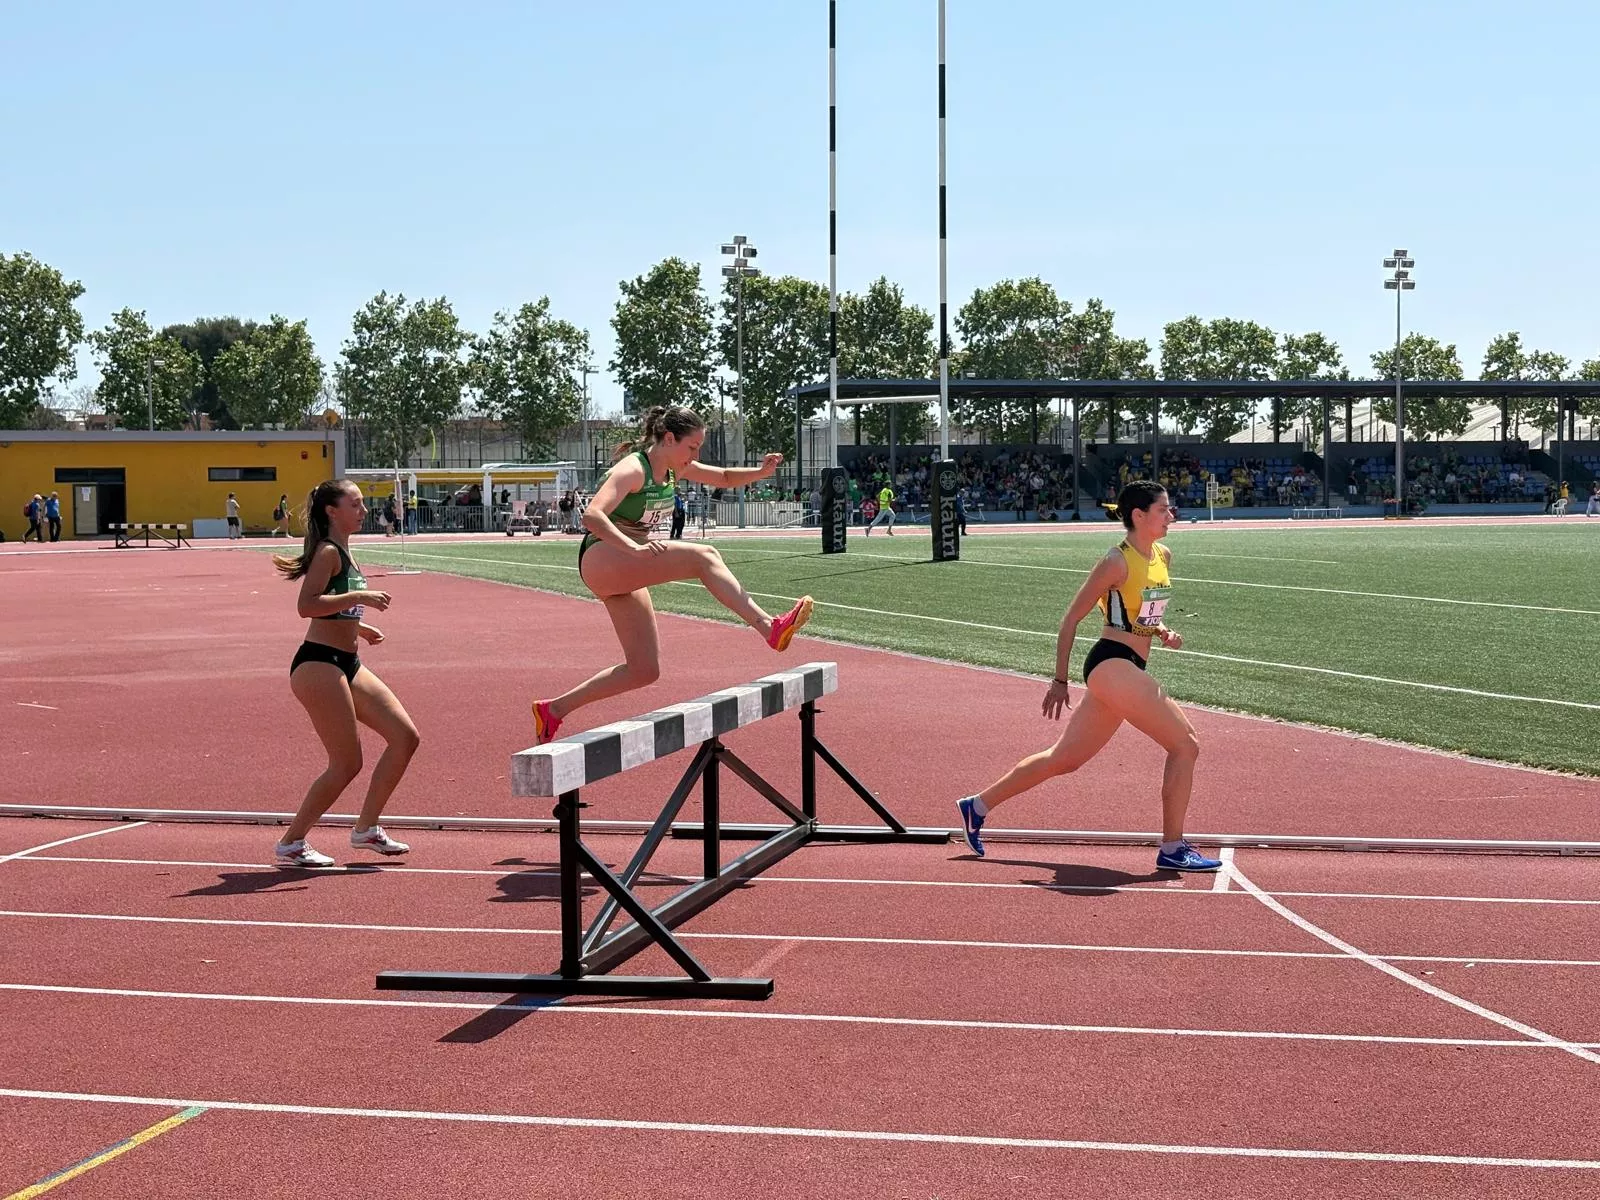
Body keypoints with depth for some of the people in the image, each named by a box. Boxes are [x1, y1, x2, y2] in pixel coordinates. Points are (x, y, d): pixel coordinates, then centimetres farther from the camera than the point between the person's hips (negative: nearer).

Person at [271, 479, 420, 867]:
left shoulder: (342, 553, 17)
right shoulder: (328, 552, -11)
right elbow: (306, 605, -25)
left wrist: (358, 627, 19)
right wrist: (358, 596, -27)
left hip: (347, 664, 10)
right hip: (318, 664, -10)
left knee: (405, 737, 5)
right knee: (347, 764, -8)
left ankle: (366, 828, 14)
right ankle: (291, 844, 4)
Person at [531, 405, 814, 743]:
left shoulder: (674, 469, 8)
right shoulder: (633, 469, -17)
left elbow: (725, 478, 20)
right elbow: (591, 515, -30)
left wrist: (761, 472, -1)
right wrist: (634, 547, -43)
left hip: (627, 575, 10)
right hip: (601, 560, -10)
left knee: (644, 671, 6)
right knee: (703, 556, -26)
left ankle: (554, 709, 15)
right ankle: (769, 627, -37)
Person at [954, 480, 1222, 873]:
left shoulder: (1163, 557, 13)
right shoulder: (1117, 562, -12)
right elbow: (1071, 619, -7)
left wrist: (1162, 630, 4)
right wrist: (1060, 681, -6)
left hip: (1127, 671, 9)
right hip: (1111, 664, -9)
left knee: (1063, 758, 14)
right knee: (1185, 744, -10)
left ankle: (978, 805, 25)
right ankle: (1172, 849, -5)